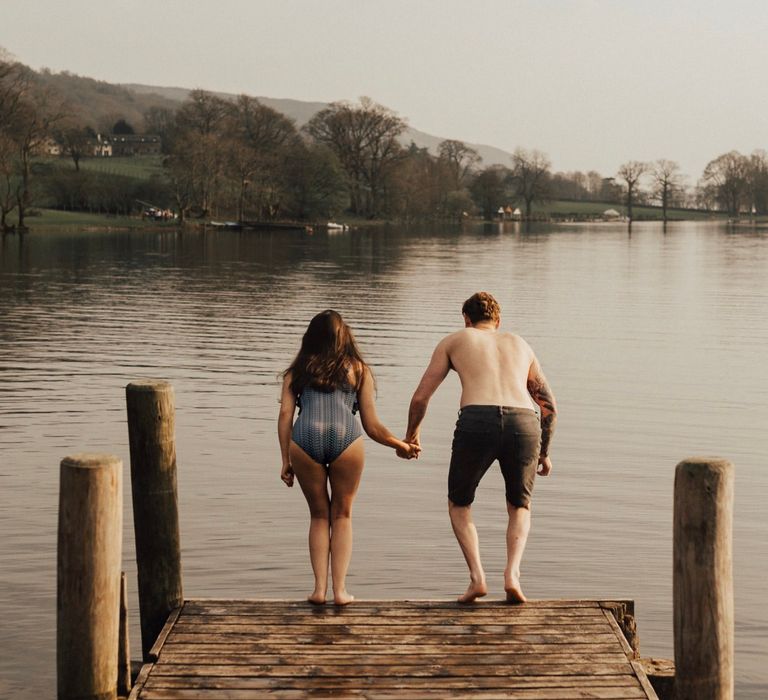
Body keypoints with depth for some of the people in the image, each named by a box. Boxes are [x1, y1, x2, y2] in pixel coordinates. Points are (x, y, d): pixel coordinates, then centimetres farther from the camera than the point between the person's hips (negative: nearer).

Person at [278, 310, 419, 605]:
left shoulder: (298, 371, 23)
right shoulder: (359, 369, 22)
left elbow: (285, 414, 10)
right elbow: (372, 426, 20)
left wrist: (286, 460, 9)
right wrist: (401, 445, 34)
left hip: (305, 438, 1)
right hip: (345, 437, -1)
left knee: (319, 515, 15)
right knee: (342, 515, 13)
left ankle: (320, 588, 7)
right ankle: (339, 589, 6)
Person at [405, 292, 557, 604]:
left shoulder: (454, 340, 25)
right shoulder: (520, 345, 32)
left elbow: (420, 398, 23)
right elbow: (549, 407, 32)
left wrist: (411, 434, 41)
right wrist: (544, 453, 45)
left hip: (477, 423, -2)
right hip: (523, 425, 2)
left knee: (459, 505, 22)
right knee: (520, 507, 24)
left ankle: (477, 575, 3)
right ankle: (512, 573, 0)